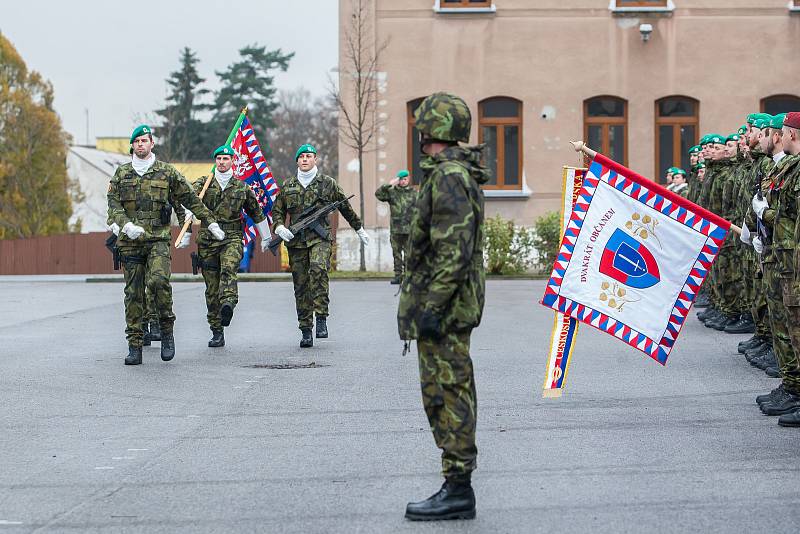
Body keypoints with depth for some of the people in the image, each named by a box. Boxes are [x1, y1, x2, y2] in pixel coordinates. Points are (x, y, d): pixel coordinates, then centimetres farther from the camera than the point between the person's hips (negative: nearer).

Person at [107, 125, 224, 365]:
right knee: (133, 293, 2)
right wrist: (127, 225, -16)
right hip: (130, 241, 2)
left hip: (158, 239, -2)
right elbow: (113, 205, 2)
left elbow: (190, 199, 13)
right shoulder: (121, 174, 11)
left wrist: (211, 222, 14)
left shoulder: (166, 172, 7)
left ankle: (167, 329, -7)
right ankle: (135, 347, 5)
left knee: (159, 280, -25)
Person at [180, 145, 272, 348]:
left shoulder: (242, 188, 10)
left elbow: (257, 213, 23)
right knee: (212, 288, 3)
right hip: (207, 240, 1)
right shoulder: (203, 184, 6)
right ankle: (217, 333, 9)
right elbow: (189, 207, -9)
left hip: (232, 239, -1)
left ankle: (228, 303, -53)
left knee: (229, 269, -31)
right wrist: (186, 235, -25)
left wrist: (266, 238, 32)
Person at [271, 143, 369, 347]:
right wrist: (280, 227, -2)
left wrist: (359, 229, 26)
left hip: (320, 238, -3)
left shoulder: (327, 183, 7)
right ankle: (306, 331, 9)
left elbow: (345, 207, 17)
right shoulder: (288, 186, 12)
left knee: (318, 269, -30)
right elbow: (277, 210, 19)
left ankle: (321, 318, -26)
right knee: (301, 285, 3)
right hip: (296, 241, 3)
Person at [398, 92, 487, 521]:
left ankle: (457, 491, -5)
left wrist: (431, 306, -24)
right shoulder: (460, 174, 17)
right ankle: (457, 486, 18)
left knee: (447, 393, -8)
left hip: (442, 308, -11)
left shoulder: (448, 177, -17)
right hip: (452, 307, 11)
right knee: (451, 393, 13)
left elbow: (454, 250, -24)